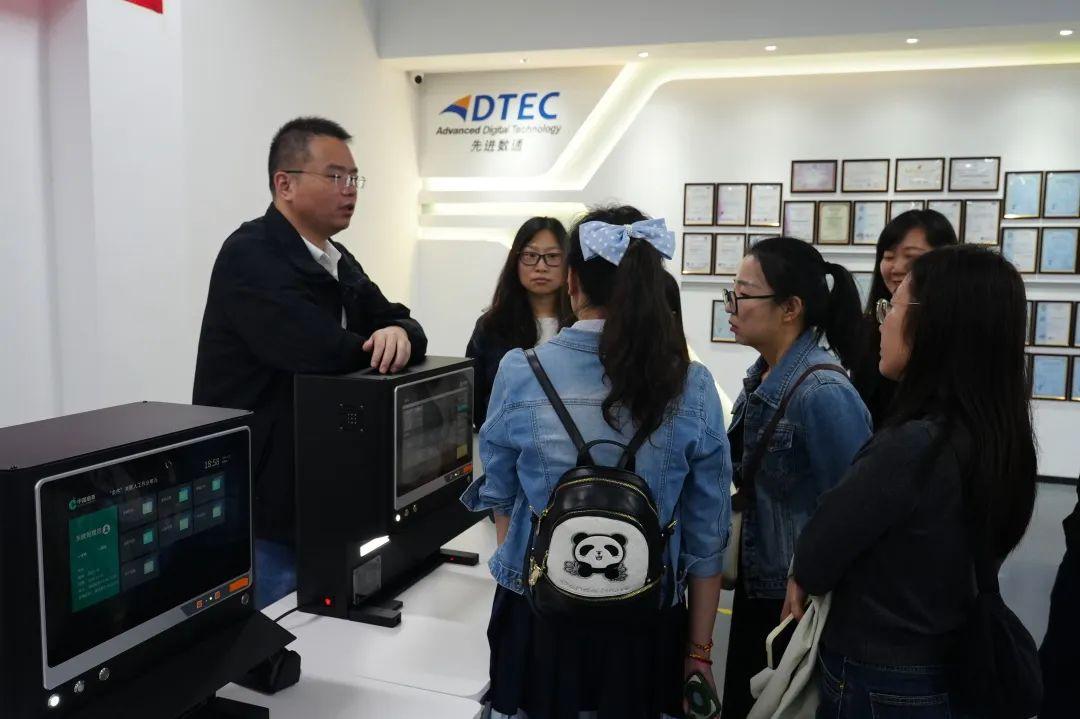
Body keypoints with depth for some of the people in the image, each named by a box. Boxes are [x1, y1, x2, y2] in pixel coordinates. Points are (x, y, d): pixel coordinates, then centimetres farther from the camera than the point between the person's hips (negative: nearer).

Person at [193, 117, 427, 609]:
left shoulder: (339, 260, 12)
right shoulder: (251, 256, -17)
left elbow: (398, 321, 9)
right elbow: (323, 352, -29)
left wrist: (398, 334, -16)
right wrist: (379, 350, -8)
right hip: (258, 508, -8)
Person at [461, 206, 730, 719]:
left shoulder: (520, 373, -13)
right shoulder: (694, 387, -11)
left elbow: (500, 496, 4)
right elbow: (707, 538, -6)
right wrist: (699, 651, 7)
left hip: (539, 614, 0)